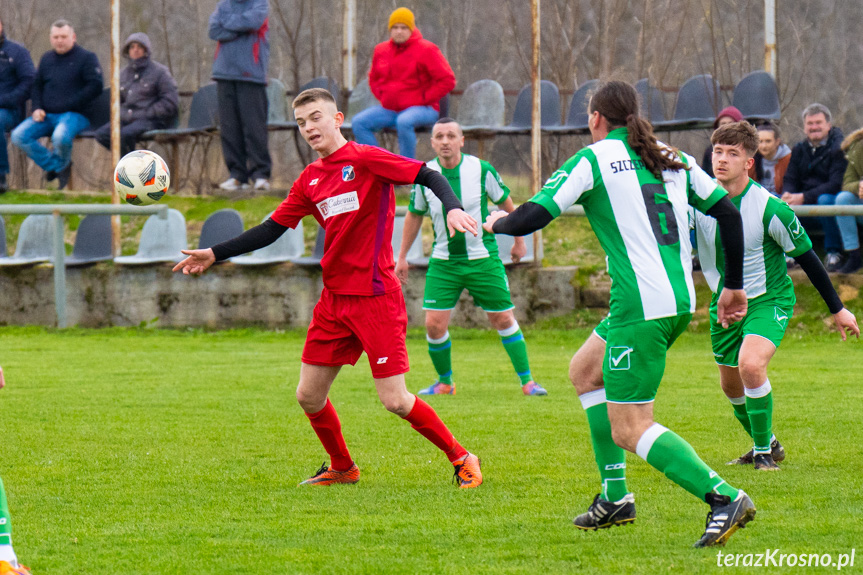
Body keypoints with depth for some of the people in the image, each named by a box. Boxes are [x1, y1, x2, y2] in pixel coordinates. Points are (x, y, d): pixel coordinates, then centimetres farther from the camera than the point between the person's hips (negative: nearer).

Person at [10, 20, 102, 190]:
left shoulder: (86, 57, 0)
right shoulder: (47, 58, 18)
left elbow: (95, 86, -10)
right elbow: (36, 85, 22)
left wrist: (68, 105, -14)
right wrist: (37, 108, 2)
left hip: (74, 114, -6)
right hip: (47, 115, 6)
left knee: (61, 137, -38)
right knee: (19, 136, -17)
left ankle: (61, 164, -2)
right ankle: (57, 167, -7)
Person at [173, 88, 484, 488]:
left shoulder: (366, 160, -8)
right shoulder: (311, 179, 12)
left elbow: (429, 177, -14)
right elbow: (272, 229, 16)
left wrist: (452, 208, -33)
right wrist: (214, 255, 12)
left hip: (375, 297, -7)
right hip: (334, 299, 7)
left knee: (395, 400, -10)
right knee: (309, 396, 7)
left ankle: (460, 458, 8)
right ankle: (342, 468, 29)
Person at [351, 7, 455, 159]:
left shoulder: (426, 50, -6)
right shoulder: (381, 50, 12)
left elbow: (447, 81, -9)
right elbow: (373, 78, 28)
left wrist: (422, 99, -12)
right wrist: (382, 96, 8)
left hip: (421, 108, -6)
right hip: (389, 109, 6)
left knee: (404, 122, -39)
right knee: (359, 122, -14)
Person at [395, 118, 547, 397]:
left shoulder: (482, 170, -11)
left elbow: (506, 204, 5)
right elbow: (414, 215, 10)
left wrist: (519, 240, 13)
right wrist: (402, 256, 14)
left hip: (483, 258, -1)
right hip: (443, 261, 1)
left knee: (503, 319, 3)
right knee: (434, 324, -7)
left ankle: (526, 380, 15)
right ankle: (444, 382, 14)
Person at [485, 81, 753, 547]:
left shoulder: (594, 159, -3)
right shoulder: (672, 160, 15)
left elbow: (530, 218, -7)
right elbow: (728, 213, 12)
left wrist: (496, 223, 16)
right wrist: (734, 286, 19)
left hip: (640, 307, -8)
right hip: (681, 299, 8)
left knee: (629, 430, -5)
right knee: (584, 369, 26)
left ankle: (724, 498, -20)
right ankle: (615, 497, 22)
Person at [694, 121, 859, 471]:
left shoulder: (770, 209, -22)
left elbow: (806, 257, -10)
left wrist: (837, 310, -3)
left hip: (769, 299, -5)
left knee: (750, 365, -29)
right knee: (731, 386, 15)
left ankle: (764, 451, -10)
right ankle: (767, 444, 42)